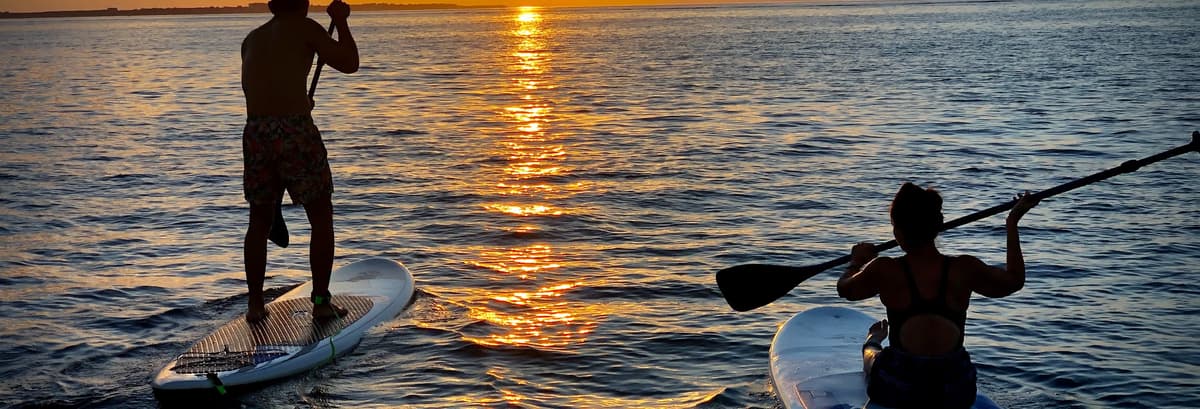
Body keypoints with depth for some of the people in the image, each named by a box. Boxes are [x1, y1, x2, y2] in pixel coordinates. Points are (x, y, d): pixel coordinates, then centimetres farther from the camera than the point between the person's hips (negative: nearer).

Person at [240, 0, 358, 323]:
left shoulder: (252, 39, 20)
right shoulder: (304, 28, 2)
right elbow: (349, 64, 3)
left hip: (255, 133, 5)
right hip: (295, 131, -5)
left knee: (260, 220, 17)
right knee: (321, 217, 9)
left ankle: (255, 304, 17)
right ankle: (321, 301, 9)